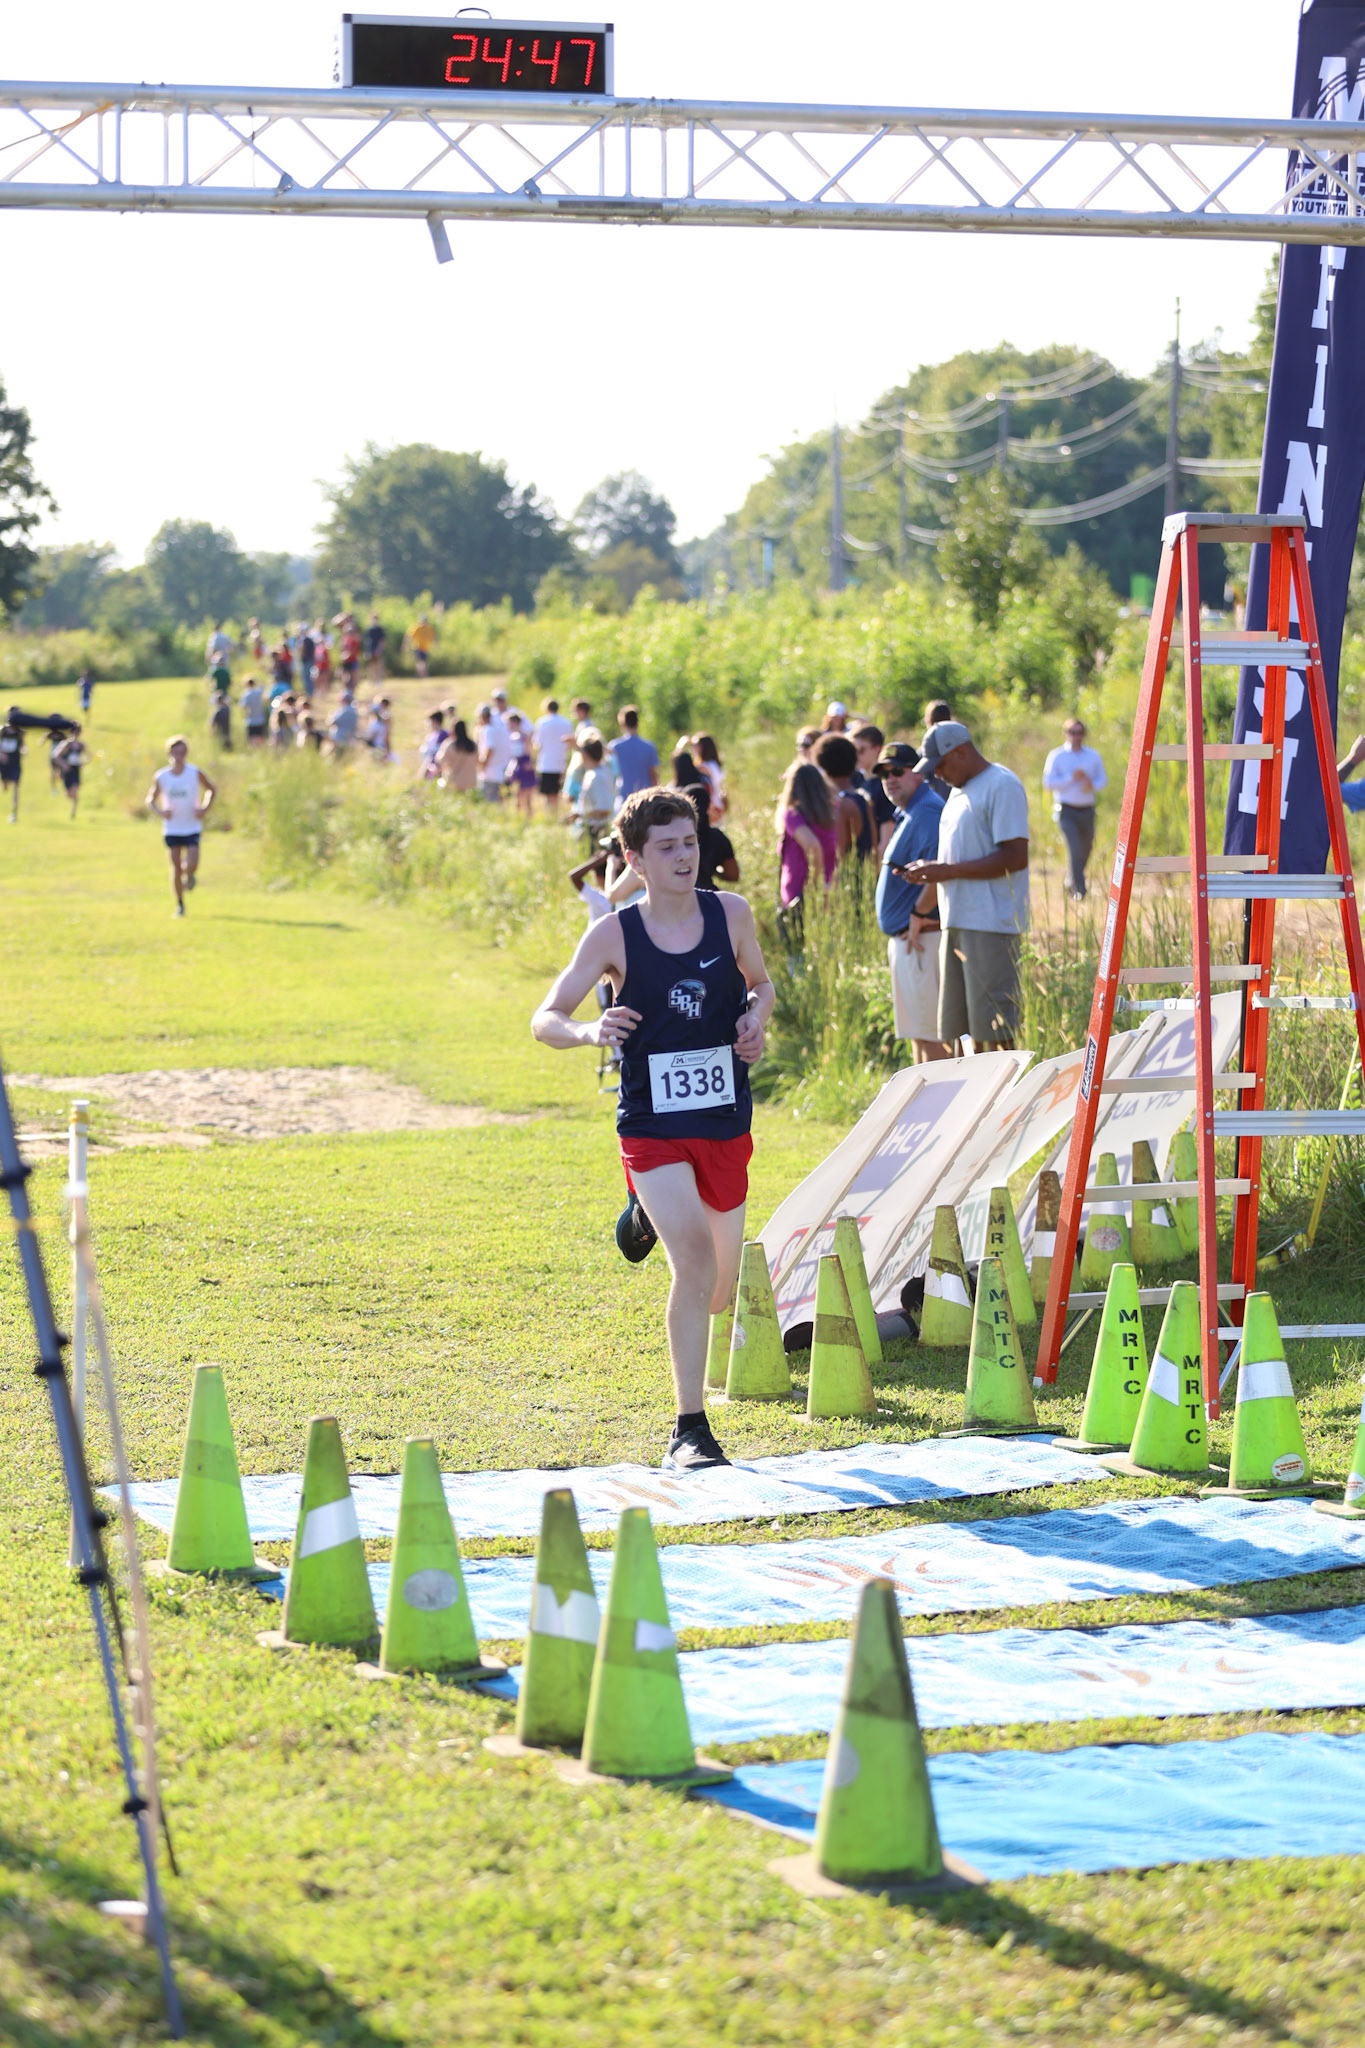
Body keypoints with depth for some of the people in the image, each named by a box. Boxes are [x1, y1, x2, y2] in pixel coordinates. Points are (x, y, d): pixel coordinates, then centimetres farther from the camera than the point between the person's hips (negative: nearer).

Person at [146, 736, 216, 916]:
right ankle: (179, 904, 15)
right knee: (176, 868, 0)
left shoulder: (195, 773, -6)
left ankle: (190, 875, 24)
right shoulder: (160, 777, -4)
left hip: (192, 828, -1)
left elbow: (211, 790, 10)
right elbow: (150, 800, 6)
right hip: (171, 829, 1)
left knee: (192, 865, -14)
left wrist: (205, 808, -6)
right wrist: (160, 811, -15)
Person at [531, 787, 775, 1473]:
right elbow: (544, 1021, -7)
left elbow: (761, 984, 17)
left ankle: (650, 1216, 50)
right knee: (694, 1262, -24)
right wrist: (588, 1029, -29)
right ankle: (690, 1430, -14)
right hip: (653, 1126, -4)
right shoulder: (613, 936, -9)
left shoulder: (731, 915, -2)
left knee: (718, 1295, 15)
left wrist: (756, 1018, -6)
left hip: (726, 1122, 4)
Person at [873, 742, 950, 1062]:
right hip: (905, 940, 11)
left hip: (922, 940, -11)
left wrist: (919, 916, -19)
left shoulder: (928, 812, -16)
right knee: (917, 1033, 16)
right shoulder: (905, 813, 18)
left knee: (931, 1034, -9)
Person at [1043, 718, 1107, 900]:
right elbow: (1048, 783, -5)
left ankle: (1070, 881, 36)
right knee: (1074, 850, -17)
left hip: (1087, 810, 4)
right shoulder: (1057, 756, -1)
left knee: (1085, 851, 11)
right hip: (1066, 810, -4)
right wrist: (1072, 778, -16)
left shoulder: (1093, 756, 9)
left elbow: (1102, 779, 14)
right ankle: (1078, 891, -18)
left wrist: (1092, 785, -9)